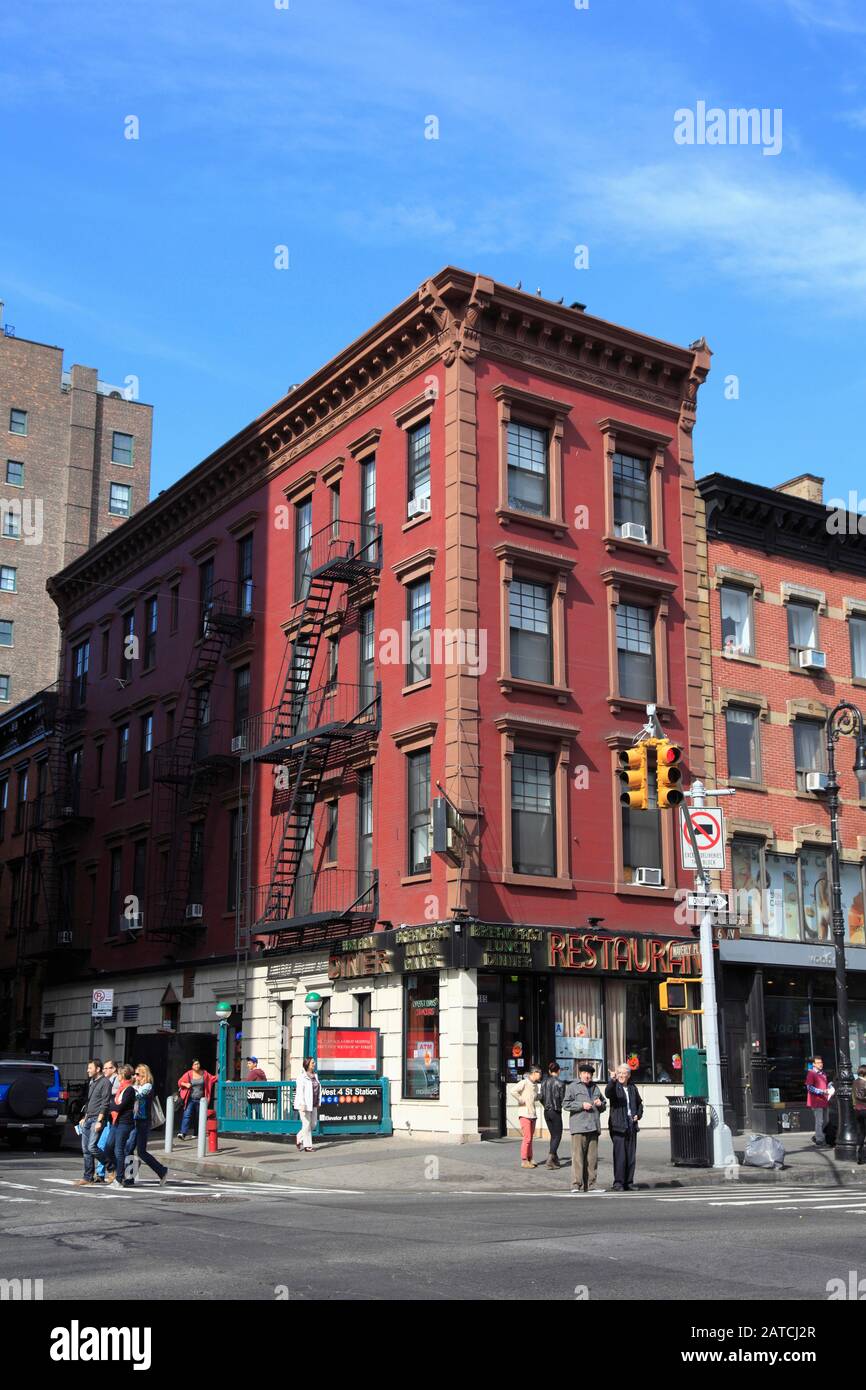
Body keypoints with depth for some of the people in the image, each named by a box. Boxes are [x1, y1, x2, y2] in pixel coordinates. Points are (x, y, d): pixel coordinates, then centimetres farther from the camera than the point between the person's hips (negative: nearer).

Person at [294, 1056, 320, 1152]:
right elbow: (299, 1091, -17)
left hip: (313, 1105, 8)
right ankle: (307, 1146, 7)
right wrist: (302, 1105, -22)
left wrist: (318, 1102, 15)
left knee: (313, 1124, 10)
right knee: (307, 1125, -1)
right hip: (305, 1105, -8)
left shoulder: (315, 1076, 12)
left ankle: (300, 1138, 27)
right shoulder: (302, 1077, -11)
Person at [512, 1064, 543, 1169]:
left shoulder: (535, 1085, 14)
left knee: (530, 1138, 12)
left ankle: (529, 1159, 18)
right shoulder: (524, 1083, -12)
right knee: (527, 1138, -8)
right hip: (525, 1114, -8)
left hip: (533, 1114, 8)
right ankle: (524, 1161, -4)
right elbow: (514, 1091, -25)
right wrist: (521, 1101, -17)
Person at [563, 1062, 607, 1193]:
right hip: (579, 1127, -6)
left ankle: (590, 1185, 12)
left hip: (593, 1127, 6)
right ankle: (576, 1184, -7)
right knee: (578, 1156, -9)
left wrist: (600, 1104, 7)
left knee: (592, 1157, 7)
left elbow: (603, 1107, 30)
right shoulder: (573, 1087, 3)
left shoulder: (595, 1088, 21)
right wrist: (582, 1105, -13)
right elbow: (566, 1104, -4)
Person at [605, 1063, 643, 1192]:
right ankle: (618, 1183, -5)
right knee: (620, 1155, -10)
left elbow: (639, 1103, 27)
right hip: (618, 1126, -6)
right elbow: (608, 1093, -30)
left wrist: (638, 1115, 10)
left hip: (631, 1125, 6)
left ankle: (629, 1182, 15)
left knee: (631, 1156, 8)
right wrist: (612, 1080, -45)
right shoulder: (614, 1086, -5)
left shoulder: (632, 1087, 12)